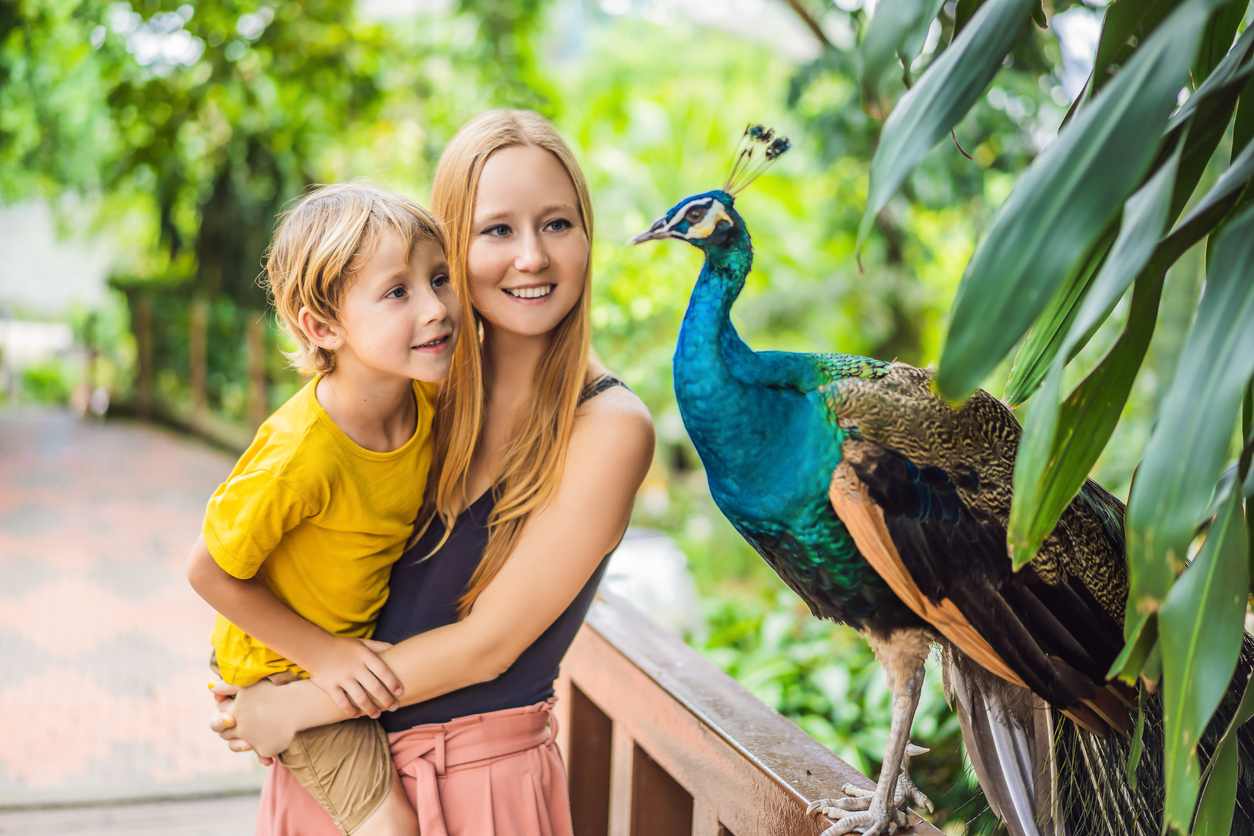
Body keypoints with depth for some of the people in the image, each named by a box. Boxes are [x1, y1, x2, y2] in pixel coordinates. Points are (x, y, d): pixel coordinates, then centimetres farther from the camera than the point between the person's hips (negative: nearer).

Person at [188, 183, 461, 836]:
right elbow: (211, 571, -22)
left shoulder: (425, 392, -16)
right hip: (286, 662, -6)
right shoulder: (300, 456, -36)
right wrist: (322, 654, -20)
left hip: (365, 640, 7)